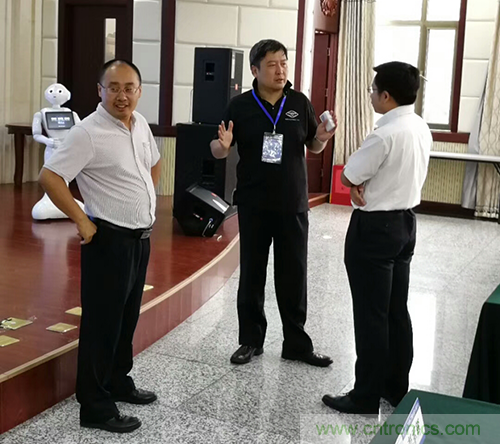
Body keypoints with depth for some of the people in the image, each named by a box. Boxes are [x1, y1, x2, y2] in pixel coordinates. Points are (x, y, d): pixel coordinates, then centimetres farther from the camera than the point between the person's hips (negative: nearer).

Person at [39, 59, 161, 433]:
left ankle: (118, 383, 36)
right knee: (102, 323, 0)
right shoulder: (88, 133, -18)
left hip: (141, 237, 8)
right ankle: (95, 407, 11)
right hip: (109, 240, -8)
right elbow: (50, 177, -22)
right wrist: (82, 221, -19)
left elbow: (154, 163, 24)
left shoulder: (140, 124, 6)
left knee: (127, 317, 19)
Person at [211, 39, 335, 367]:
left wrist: (323, 138, -12)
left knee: (294, 275, 7)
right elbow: (217, 151, 1)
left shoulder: (300, 102, 1)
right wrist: (223, 145, -22)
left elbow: (313, 147, 10)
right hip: (253, 204, -1)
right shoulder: (240, 105, -3)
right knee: (252, 273, 9)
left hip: (293, 204, 1)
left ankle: (297, 343, 18)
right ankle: (251, 340, 23)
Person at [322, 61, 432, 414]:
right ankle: (396, 388, 26)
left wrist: (359, 185, 3)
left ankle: (366, 397, 11)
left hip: (375, 227, -9)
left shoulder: (385, 135, -23)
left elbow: (348, 177, -16)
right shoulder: (422, 129, 5)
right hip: (406, 222, 9)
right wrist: (370, 183, 0)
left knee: (371, 315, 1)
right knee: (397, 311, 16)